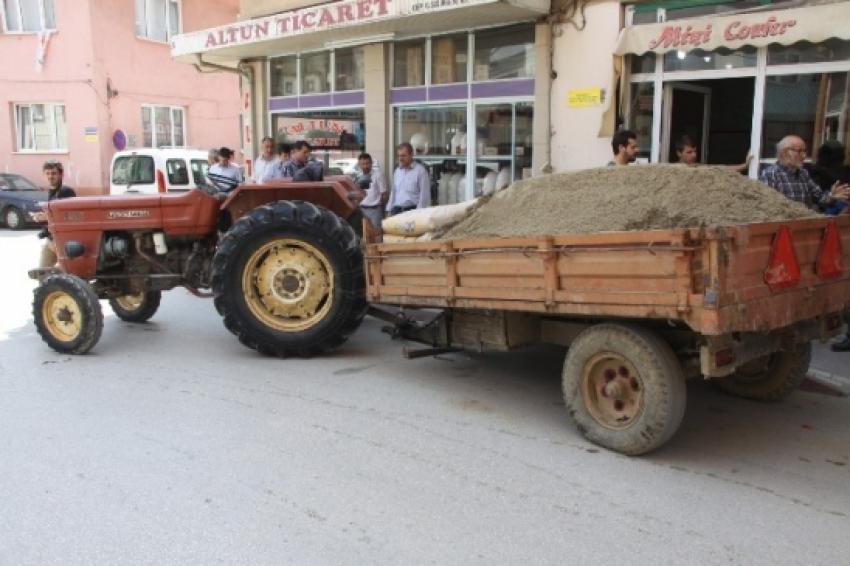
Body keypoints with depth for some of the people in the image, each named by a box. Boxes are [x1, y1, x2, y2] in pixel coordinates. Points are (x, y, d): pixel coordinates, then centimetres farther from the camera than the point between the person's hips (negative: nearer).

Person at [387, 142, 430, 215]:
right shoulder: (397, 171, 15)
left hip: (412, 210, -6)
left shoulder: (420, 170, -5)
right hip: (397, 210, 6)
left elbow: (424, 195, -8)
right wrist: (390, 211, 14)